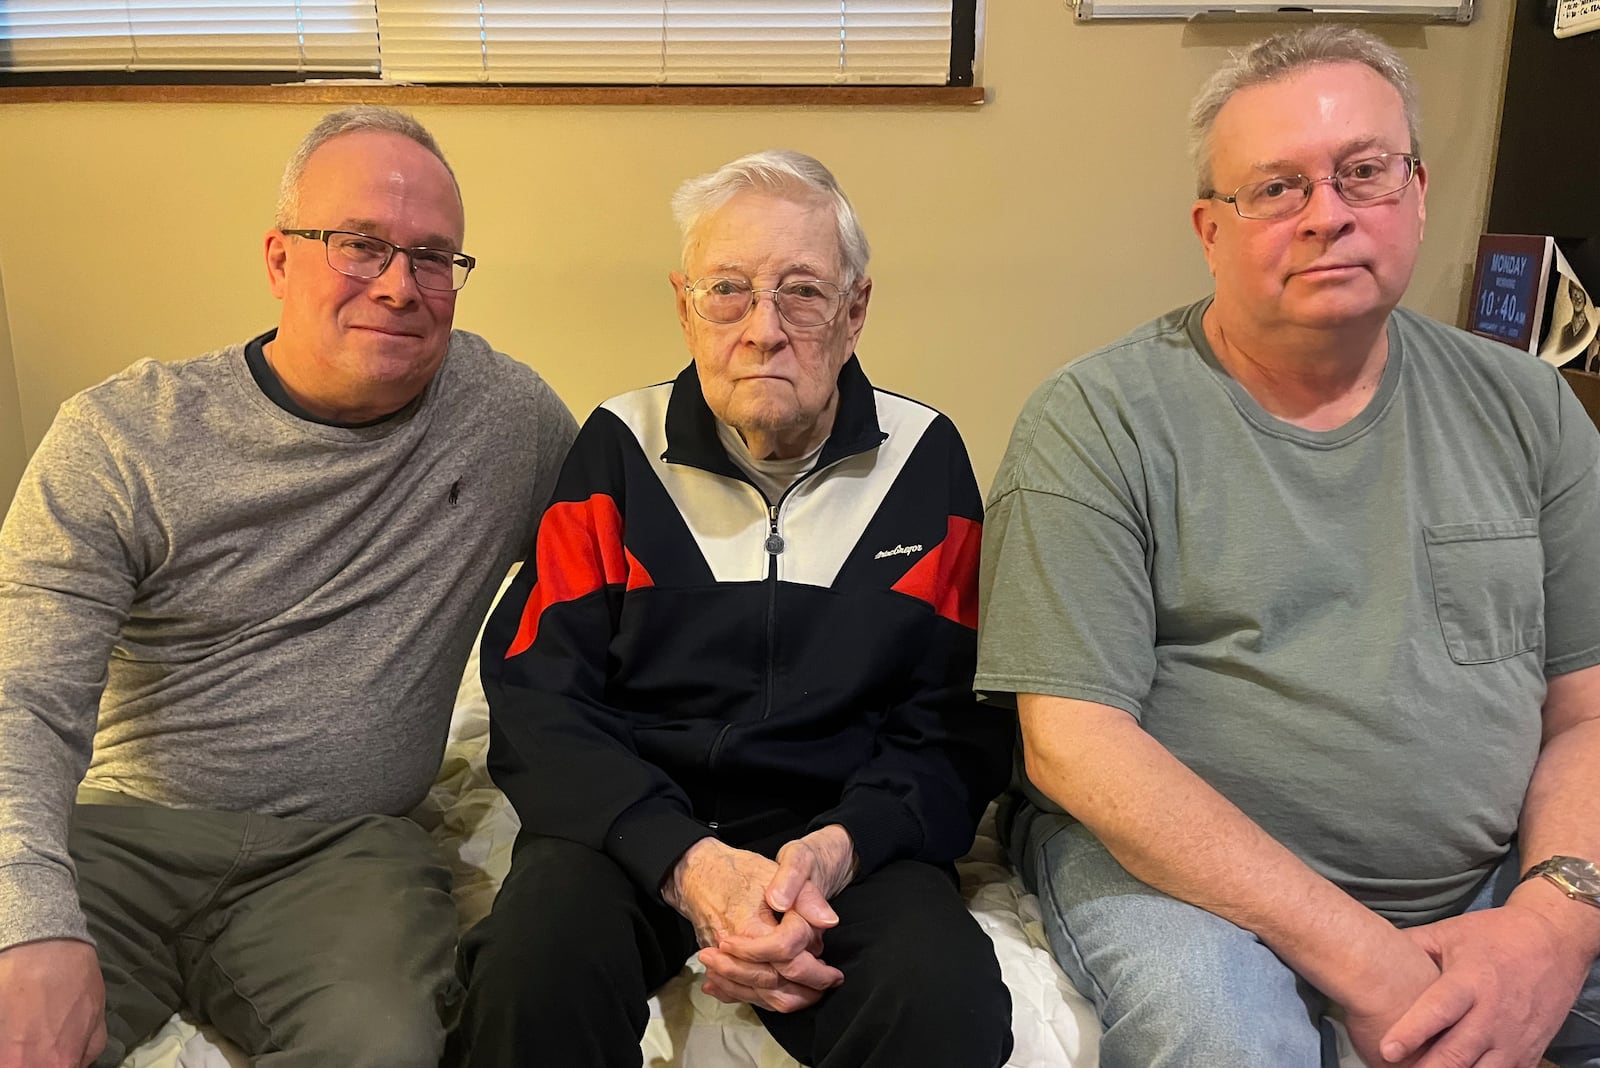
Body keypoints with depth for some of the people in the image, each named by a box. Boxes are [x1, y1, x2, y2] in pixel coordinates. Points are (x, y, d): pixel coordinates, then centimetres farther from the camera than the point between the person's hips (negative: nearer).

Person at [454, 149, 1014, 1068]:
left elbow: (961, 725, 3)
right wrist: (688, 862, -18)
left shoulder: (926, 460, 4)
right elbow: (536, 701, -3)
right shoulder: (620, 449, 2)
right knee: (532, 976, -30)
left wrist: (840, 848, -16)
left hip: (851, 831, 0)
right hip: (630, 822, 1)